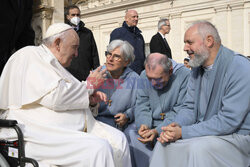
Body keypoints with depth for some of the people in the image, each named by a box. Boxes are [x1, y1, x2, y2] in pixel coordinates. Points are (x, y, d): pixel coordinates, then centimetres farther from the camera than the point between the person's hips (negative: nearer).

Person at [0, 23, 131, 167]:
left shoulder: (55, 64, 23)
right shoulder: (30, 55, -7)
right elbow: (54, 97, -22)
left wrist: (90, 99, 6)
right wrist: (89, 85, -7)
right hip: (42, 133, -9)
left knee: (118, 139, -6)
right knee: (99, 148, -28)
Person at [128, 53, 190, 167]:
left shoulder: (184, 76, -15)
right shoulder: (144, 76, 2)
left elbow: (179, 113, -16)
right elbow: (142, 105, 3)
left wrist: (157, 131, -26)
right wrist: (143, 124, -18)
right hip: (150, 125, 4)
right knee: (132, 135, -22)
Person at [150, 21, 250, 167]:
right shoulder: (198, 67, 7)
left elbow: (228, 121, -25)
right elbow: (190, 107, 10)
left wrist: (183, 132, -24)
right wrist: (177, 125, -13)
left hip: (236, 135, -7)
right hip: (203, 131, 7)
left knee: (198, 148, -33)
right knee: (164, 142, -10)